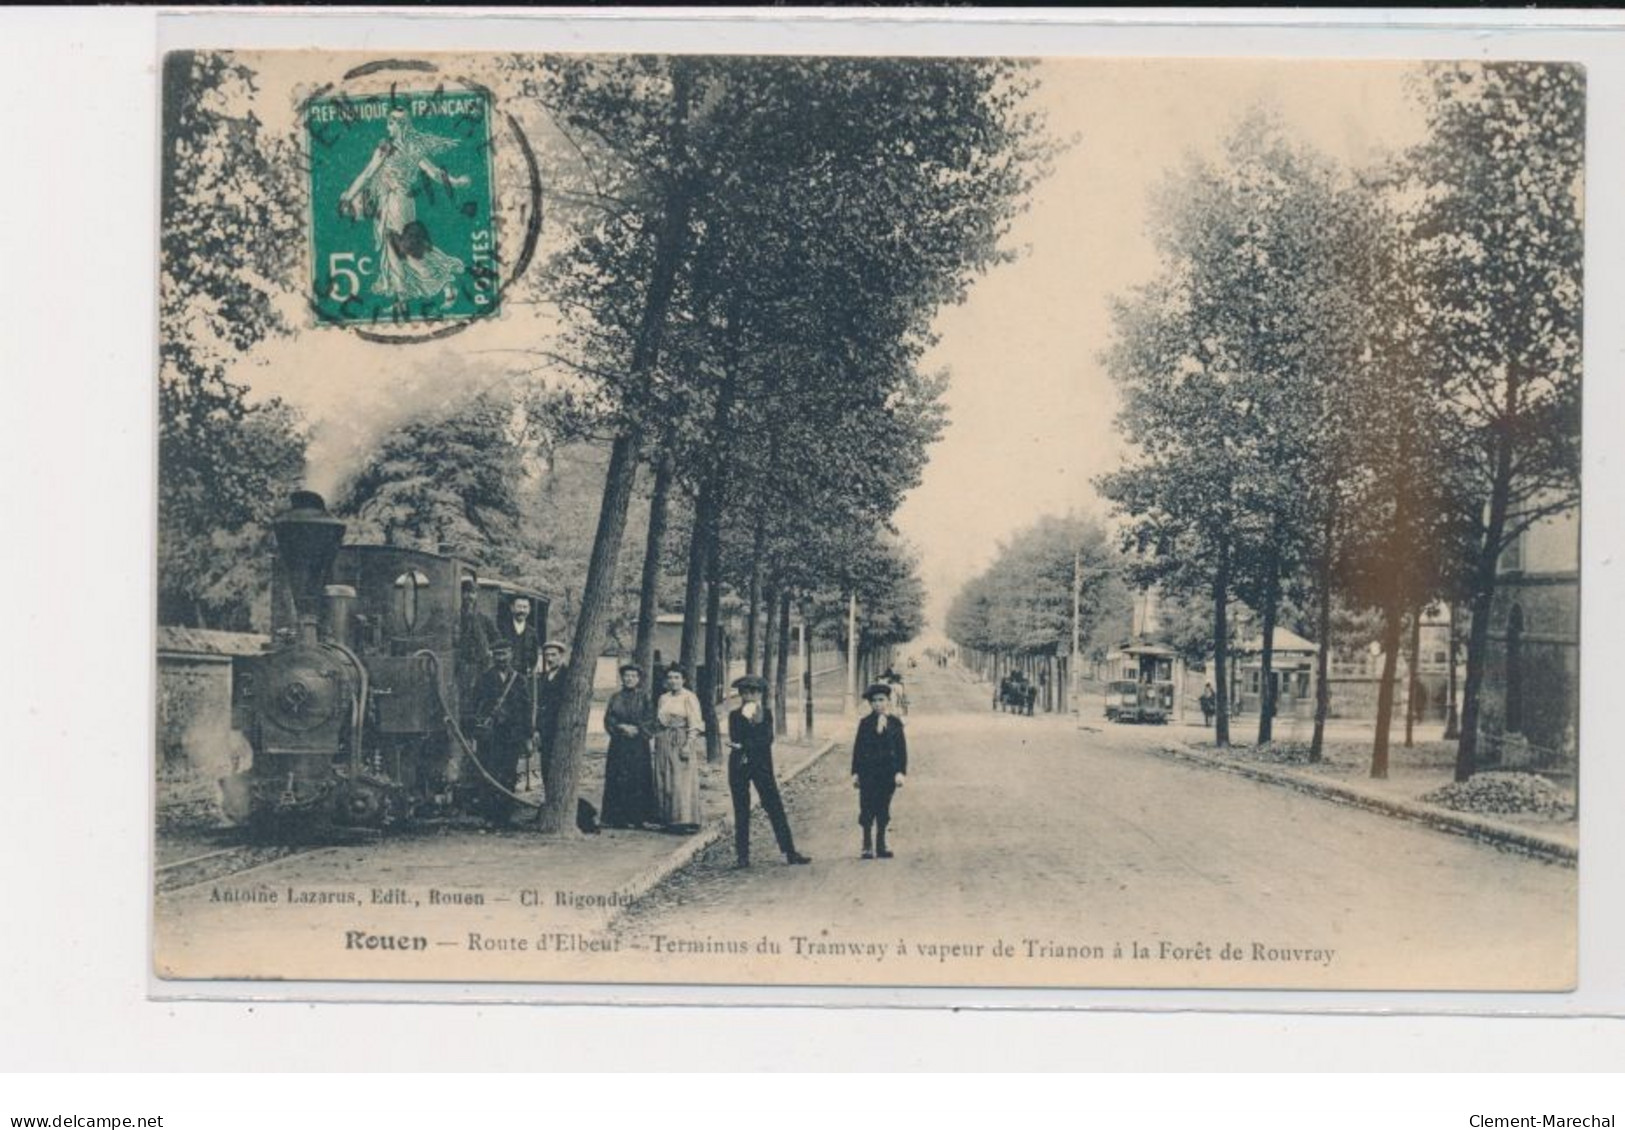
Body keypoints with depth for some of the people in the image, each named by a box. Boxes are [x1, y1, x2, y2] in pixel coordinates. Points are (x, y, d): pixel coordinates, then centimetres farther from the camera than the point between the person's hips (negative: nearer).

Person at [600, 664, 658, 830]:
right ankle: (619, 817, 2)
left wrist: (636, 729, -13)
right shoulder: (615, 698, 10)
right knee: (619, 781, -2)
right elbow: (608, 719, 4)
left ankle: (638, 817, 1)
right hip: (619, 746, 2)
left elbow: (650, 720, -1)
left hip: (639, 743, -2)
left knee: (639, 780, -4)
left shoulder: (644, 697, 5)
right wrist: (622, 727, -11)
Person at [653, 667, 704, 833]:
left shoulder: (689, 697, -3)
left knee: (682, 781, -8)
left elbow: (695, 724, -9)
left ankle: (684, 820, -7)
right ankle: (669, 819, 11)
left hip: (682, 742, -6)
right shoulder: (663, 699, 14)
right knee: (664, 781, 5)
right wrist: (658, 743, 10)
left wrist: (688, 744, -18)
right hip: (664, 743, 6)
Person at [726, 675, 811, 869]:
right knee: (741, 812, 1)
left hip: (762, 765, 1)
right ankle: (742, 856, 6)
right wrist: (747, 718, -14)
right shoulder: (735, 716, 4)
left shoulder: (766, 714, 6)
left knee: (776, 808, -2)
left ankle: (790, 852, -1)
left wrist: (745, 746, -15)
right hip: (739, 767, 0)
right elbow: (735, 740, -11)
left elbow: (767, 740, -7)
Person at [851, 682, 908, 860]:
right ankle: (867, 846, 5)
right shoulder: (865, 723, 1)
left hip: (888, 772, 1)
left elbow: (902, 749, 4)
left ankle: (881, 845, 15)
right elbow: (858, 748, 2)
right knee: (867, 810, -2)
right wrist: (855, 773, -2)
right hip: (868, 771, -1)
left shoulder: (895, 723, 4)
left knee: (883, 809, 7)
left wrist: (901, 772, -4)